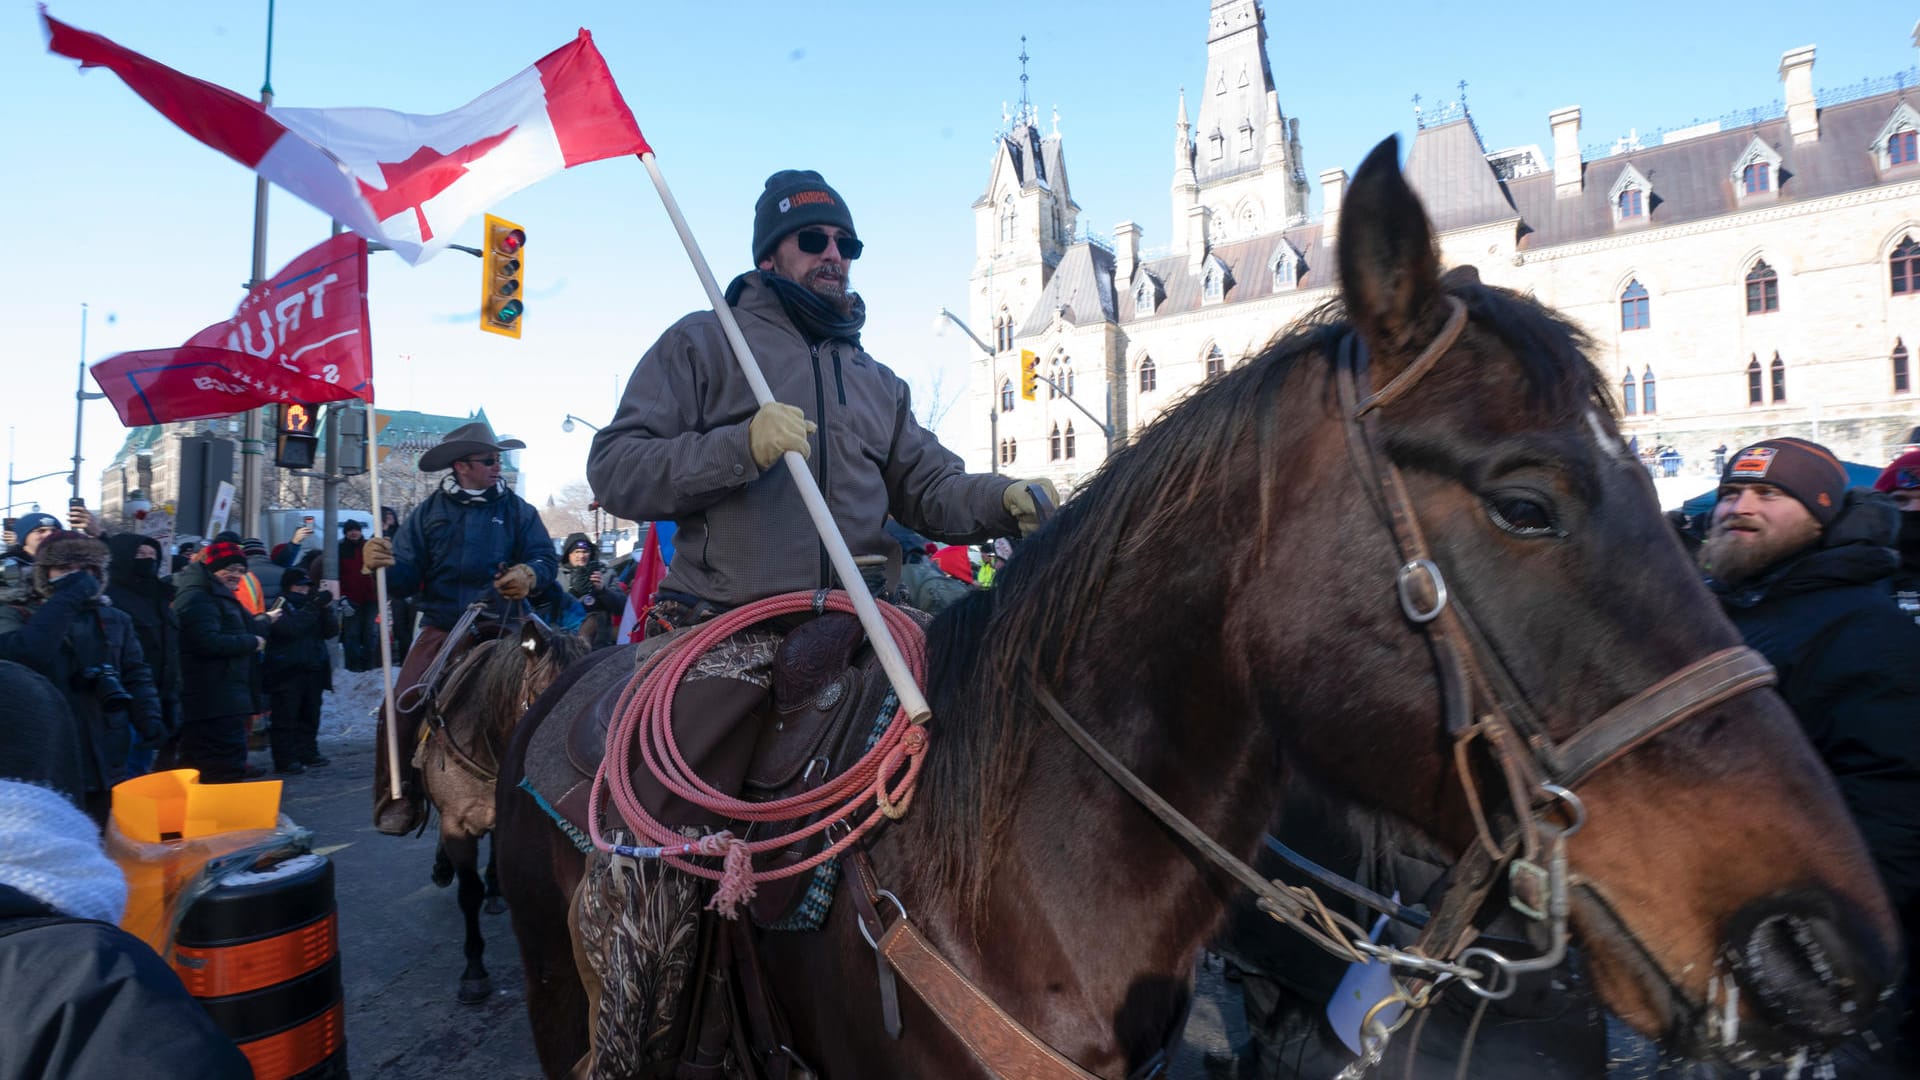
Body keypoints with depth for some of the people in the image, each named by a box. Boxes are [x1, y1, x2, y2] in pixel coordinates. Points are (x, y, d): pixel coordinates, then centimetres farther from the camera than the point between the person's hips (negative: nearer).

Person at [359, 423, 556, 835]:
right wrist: (382, 565, -18)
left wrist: (530, 575, -23)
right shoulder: (428, 514, 10)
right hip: (441, 630, 1)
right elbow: (406, 577, 4)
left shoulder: (517, 510, 8)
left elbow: (545, 558, -1)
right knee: (400, 708, -14)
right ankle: (400, 799, 1)